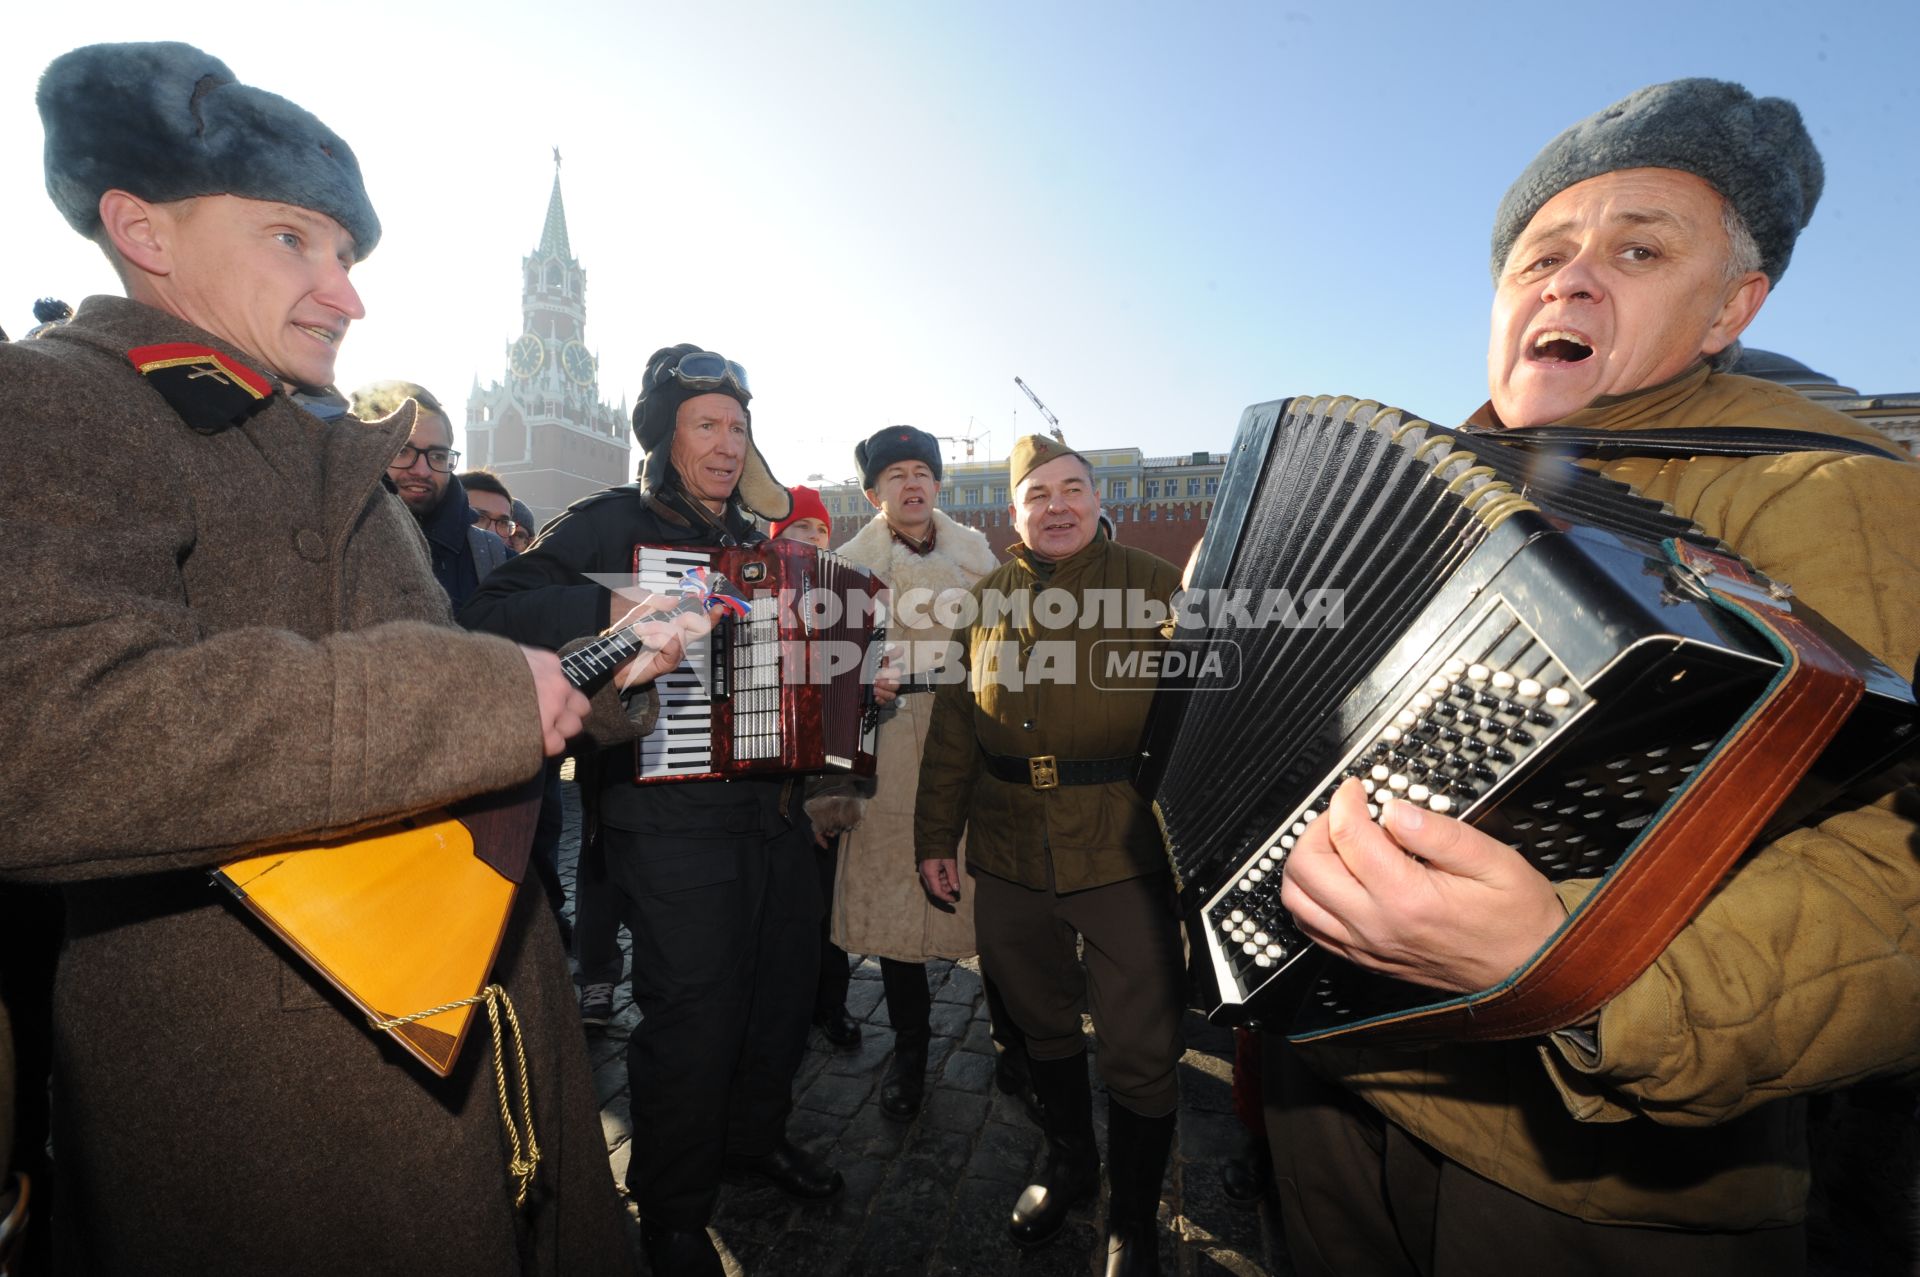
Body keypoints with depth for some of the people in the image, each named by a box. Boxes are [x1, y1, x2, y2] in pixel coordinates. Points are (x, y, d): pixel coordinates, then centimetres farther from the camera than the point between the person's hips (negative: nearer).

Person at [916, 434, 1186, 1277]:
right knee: (1040, 1020, 20)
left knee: (1141, 1050, 6)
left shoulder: (1154, 586, 0)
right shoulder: (986, 598, 9)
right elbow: (953, 725, 11)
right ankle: (1068, 1163, 48)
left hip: (1122, 852, -3)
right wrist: (935, 836, 9)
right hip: (1008, 854, 4)